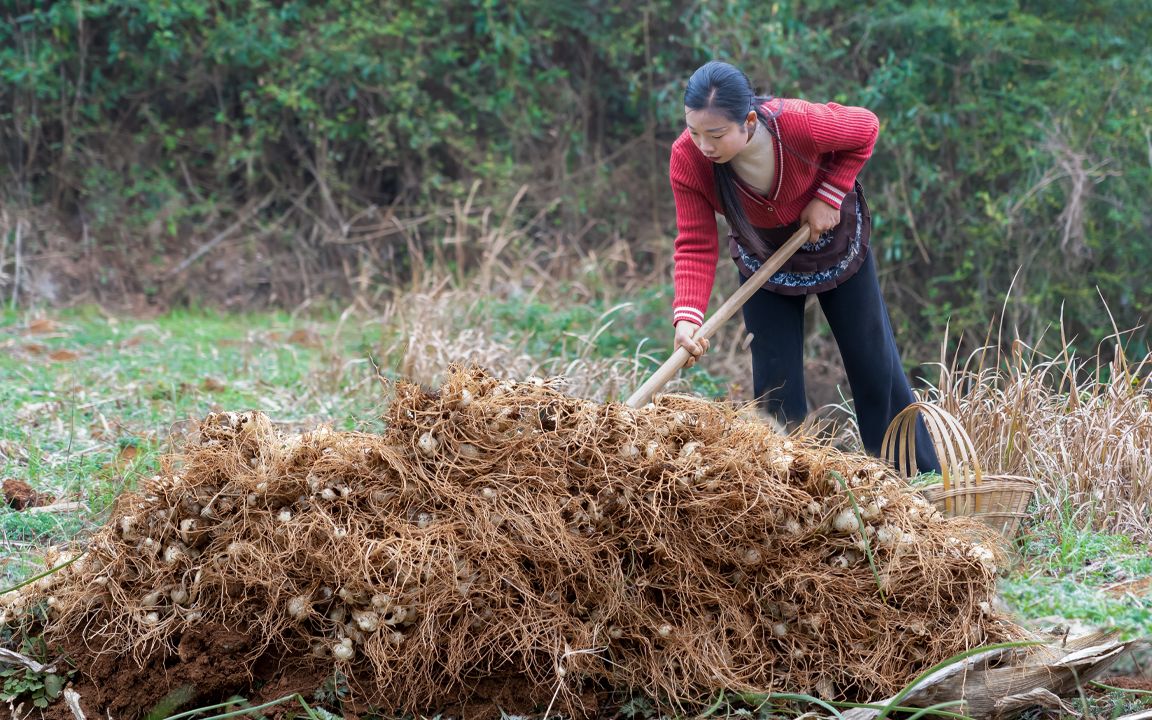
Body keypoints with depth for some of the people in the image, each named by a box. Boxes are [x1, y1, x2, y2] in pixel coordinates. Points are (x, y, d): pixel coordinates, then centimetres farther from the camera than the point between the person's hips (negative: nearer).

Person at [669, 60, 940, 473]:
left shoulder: (799, 124, -38)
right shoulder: (687, 159, -32)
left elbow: (865, 129, -17)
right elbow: (695, 245, -28)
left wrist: (829, 196, -25)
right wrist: (687, 318, -42)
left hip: (835, 244, -1)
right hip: (764, 261, 1)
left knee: (876, 368, 10)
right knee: (775, 388, -3)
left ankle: (925, 483, 24)